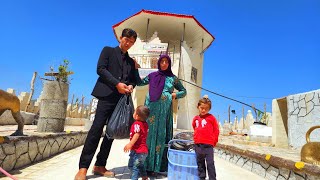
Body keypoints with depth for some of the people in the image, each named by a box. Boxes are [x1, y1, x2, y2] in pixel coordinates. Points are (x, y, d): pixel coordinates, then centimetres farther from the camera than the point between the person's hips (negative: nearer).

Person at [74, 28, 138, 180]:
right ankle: (83, 168, -6)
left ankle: (100, 166, 12)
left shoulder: (131, 61, 23)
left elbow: (133, 79, 22)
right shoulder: (108, 51, 10)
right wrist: (117, 84, -13)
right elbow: (100, 69, -3)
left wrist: (130, 86, -3)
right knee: (97, 128, -12)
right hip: (107, 95, -5)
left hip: (122, 98, 5)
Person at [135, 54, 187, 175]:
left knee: (161, 135, 1)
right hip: (151, 108, 0)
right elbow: (140, 83, 17)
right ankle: (144, 164, 10)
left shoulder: (173, 78, 10)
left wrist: (175, 94, -2)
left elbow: (184, 91, 17)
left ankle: (155, 166, 12)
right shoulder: (152, 75, 12)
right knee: (149, 133, 1)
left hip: (165, 110, 0)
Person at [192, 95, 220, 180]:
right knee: (200, 163, 14)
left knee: (210, 163, -1)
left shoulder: (211, 118, -4)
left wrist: (214, 141, 1)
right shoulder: (196, 118, 7)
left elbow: (216, 130, 0)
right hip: (198, 144, 4)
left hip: (208, 145, -4)